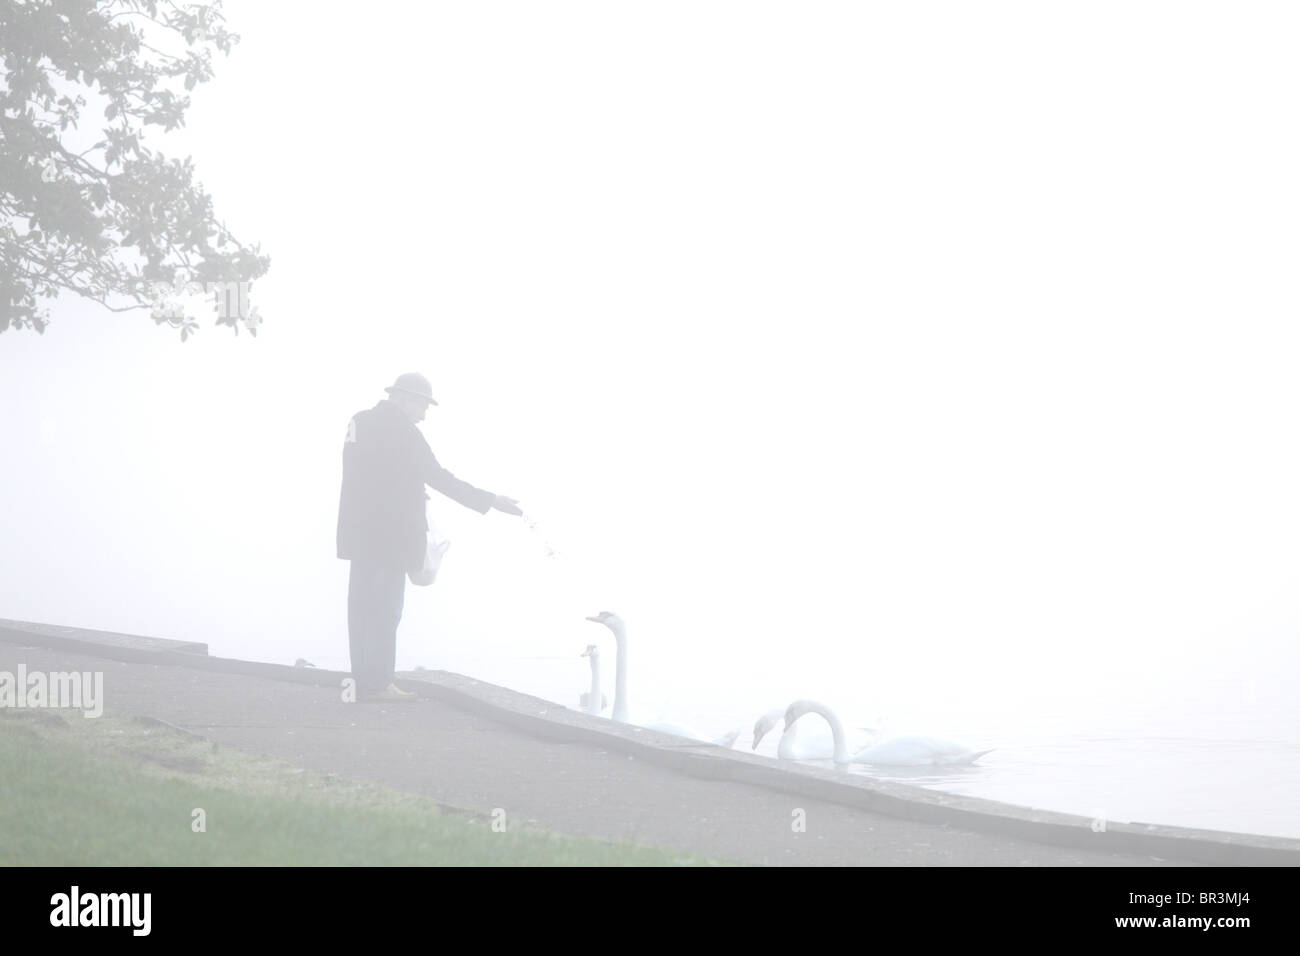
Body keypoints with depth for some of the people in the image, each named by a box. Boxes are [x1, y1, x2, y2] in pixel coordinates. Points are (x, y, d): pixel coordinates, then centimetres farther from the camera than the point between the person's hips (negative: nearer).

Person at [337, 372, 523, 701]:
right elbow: (437, 476, -16)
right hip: (389, 534, -9)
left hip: (363, 532, 9)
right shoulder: (400, 429, -14)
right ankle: (377, 683, -5)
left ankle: (364, 680, 13)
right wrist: (490, 501, -14)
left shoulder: (361, 421, 11)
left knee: (366, 606, 10)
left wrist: (411, 495, 25)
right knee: (385, 608, -5)